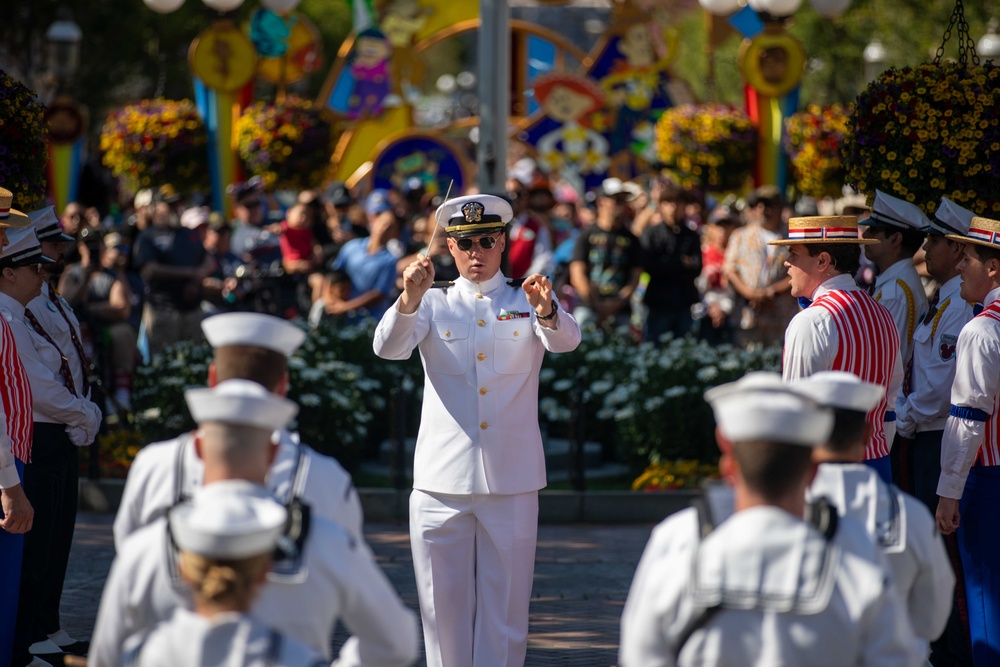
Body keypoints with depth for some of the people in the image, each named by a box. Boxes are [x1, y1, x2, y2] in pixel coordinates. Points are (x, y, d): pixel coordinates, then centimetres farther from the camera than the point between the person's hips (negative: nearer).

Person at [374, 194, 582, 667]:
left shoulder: (527, 302, 8)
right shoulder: (434, 304, 8)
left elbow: (566, 340, -13)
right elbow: (388, 347, -10)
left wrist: (546, 311, -36)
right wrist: (410, 299, -30)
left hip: (511, 481, 0)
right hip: (443, 479, 0)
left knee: (505, 605, 2)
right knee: (444, 605, 3)